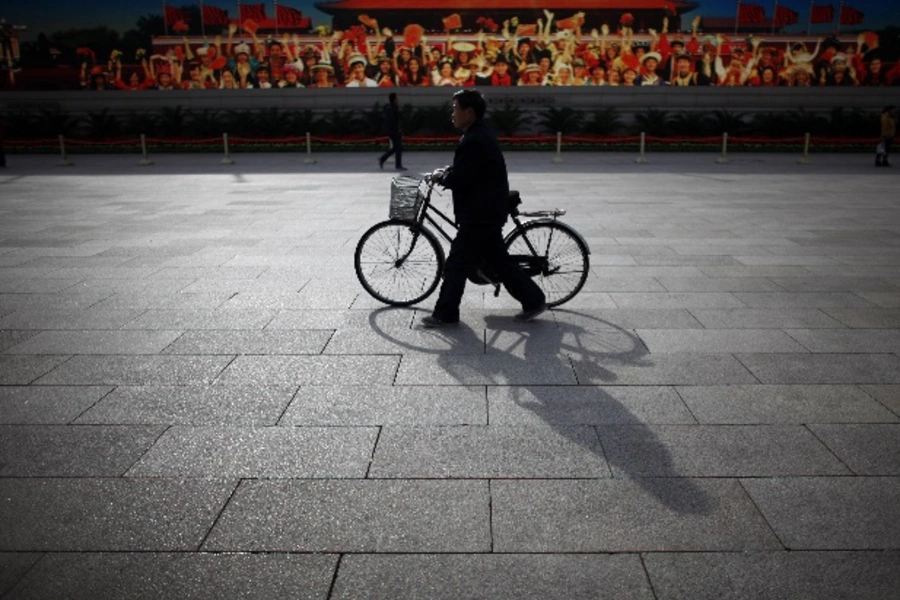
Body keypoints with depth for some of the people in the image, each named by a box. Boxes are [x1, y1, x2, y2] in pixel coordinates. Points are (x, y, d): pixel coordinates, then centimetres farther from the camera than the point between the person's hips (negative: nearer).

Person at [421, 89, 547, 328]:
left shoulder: (474, 141, -22)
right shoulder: (482, 134, 12)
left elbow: (457, 180, -24)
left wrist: (439, 176, -5)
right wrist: (447, 172, 7)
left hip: (480, 214, -10)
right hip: (488, 211, 10)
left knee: (456, 264, 1)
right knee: (498, 260, 16)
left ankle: (445, 314, 13)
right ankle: (533, 300, 21)